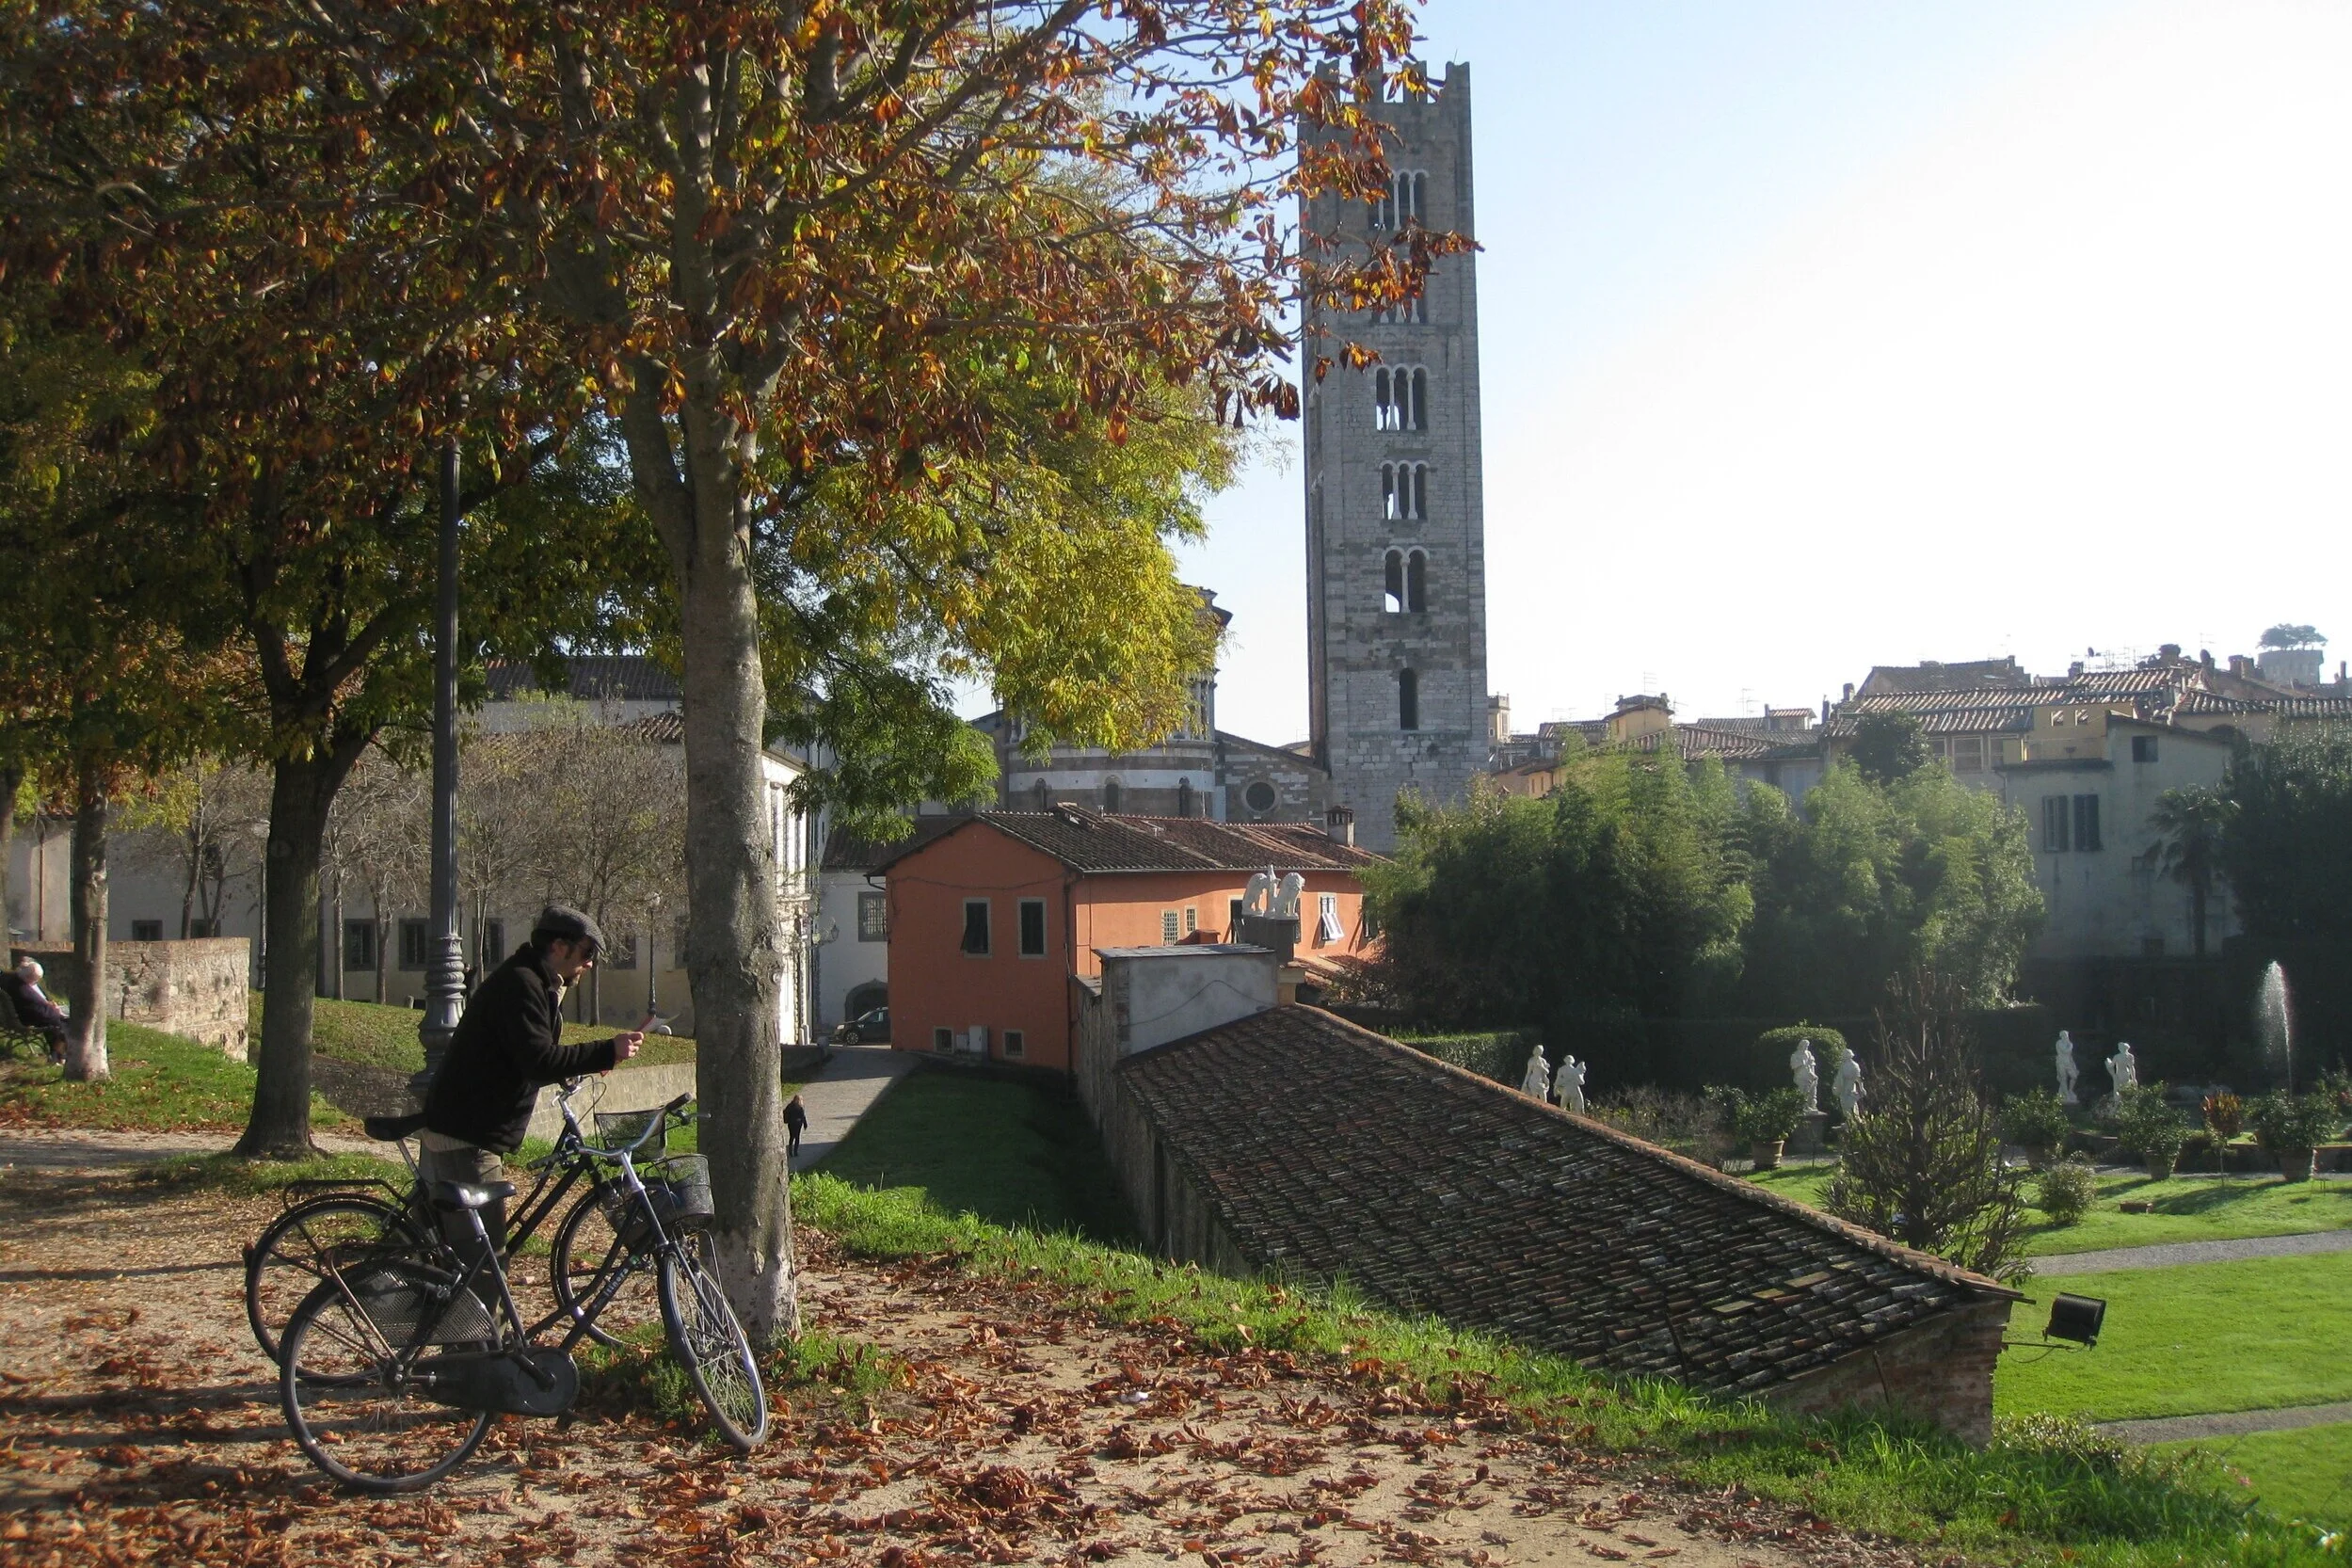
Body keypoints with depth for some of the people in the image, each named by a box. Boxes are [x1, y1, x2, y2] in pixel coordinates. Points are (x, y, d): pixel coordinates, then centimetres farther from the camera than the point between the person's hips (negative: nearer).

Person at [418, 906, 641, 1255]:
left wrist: (591, 1061, 6)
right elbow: (539, 1060, -28)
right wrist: (607, 1052, -24)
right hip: (466, 1137, -11)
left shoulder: (530, 983, 16)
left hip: (453, 1126, 11)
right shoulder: (520, 984, -17)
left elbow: (528, 1065, 17)